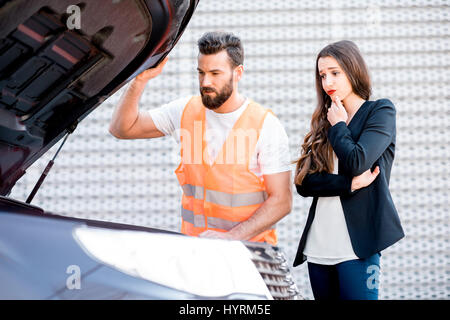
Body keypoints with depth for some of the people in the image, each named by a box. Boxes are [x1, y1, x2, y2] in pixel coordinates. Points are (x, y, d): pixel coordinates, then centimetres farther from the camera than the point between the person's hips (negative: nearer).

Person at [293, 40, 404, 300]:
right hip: (319, 246, 6)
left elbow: (356, 162, -15)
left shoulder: (381, 111, 2)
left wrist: (337, 126, 0)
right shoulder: (323, 121, 17)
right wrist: (349, 183, -9)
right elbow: (303, 182, 4)